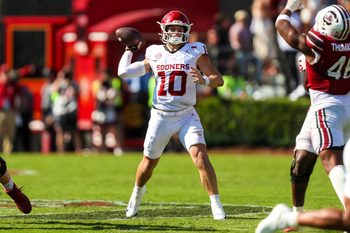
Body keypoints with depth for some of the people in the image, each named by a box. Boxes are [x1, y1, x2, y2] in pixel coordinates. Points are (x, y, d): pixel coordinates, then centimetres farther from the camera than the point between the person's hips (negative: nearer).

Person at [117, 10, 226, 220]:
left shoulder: (195, 52, -2)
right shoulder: (155, 54, 5)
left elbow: (219, 79, -5)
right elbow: (123, 72, 9)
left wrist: (204, 80, -24)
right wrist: (129, 49, 18)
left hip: (186, 116, -2)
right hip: (160, 116, 2)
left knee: (200, 156, -19)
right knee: (149, 161, 13)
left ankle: (217, 206, -15)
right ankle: (136, 198, 40)